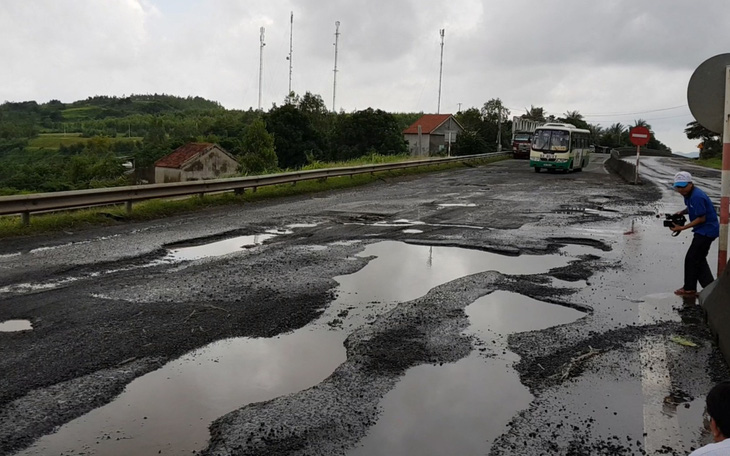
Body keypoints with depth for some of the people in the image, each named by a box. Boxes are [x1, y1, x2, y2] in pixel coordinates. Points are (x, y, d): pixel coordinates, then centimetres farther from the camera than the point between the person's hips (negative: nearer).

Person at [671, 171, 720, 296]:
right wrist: (681, 212, 1)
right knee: (699, 260, 18)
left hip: (706, 231, -11)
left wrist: (682, 228, -22)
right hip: (704, 231, 11)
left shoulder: (696, 196, -25)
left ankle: (689, 289, 8)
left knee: (691, 259, -3)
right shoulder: (688, 194, 5)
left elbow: (701, 218, -22)